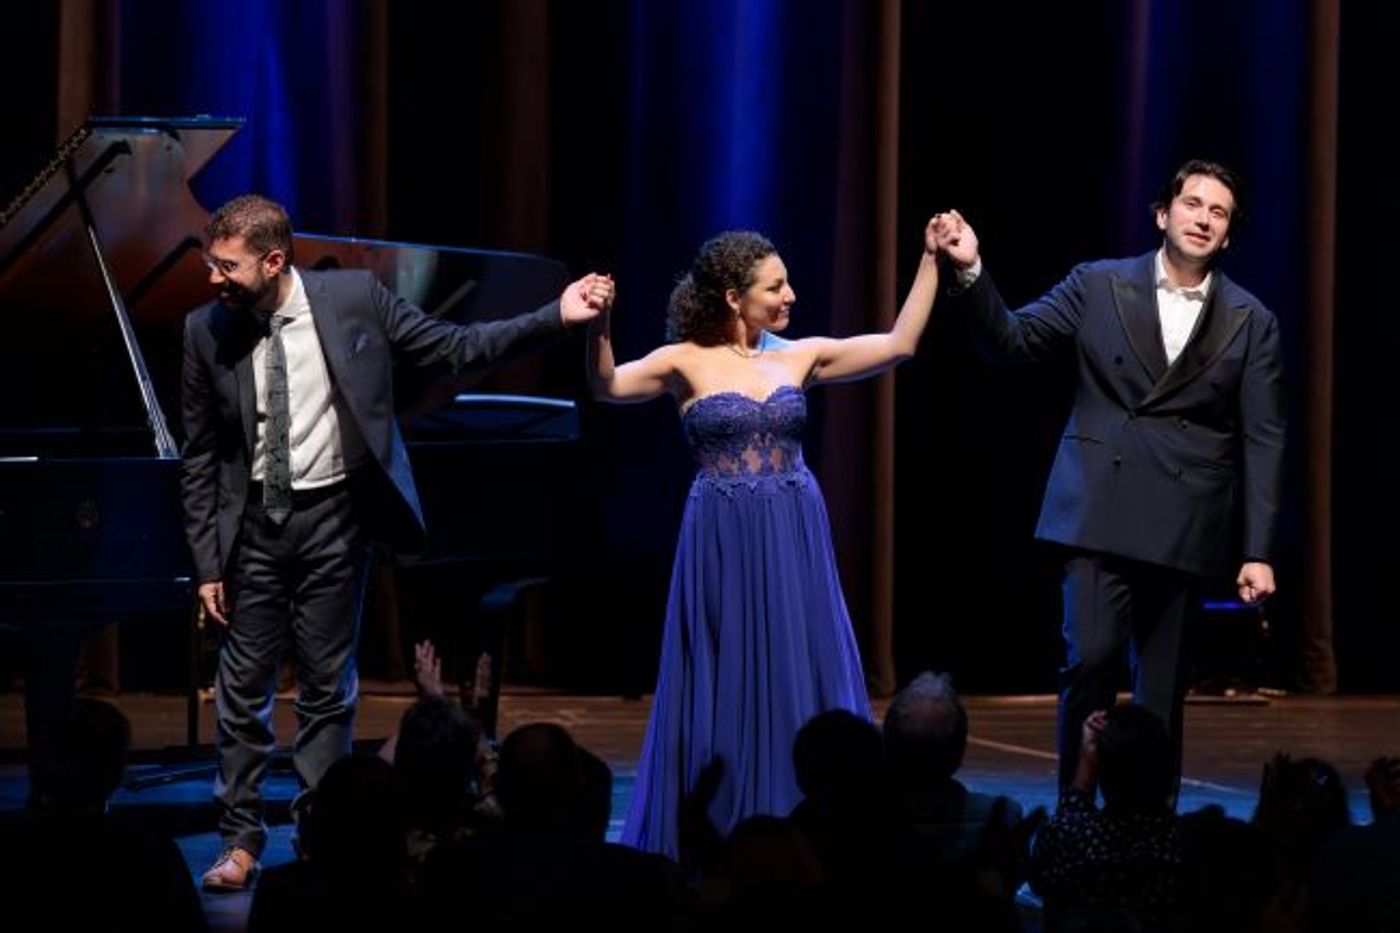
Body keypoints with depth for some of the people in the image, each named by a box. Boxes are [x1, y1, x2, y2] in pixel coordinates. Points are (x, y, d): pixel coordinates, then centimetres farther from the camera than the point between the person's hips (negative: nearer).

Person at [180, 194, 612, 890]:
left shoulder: (354, 299, -8)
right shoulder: (208, 332, -5)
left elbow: (454, 348, -1)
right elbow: (200, 459, 1)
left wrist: (556, 317, -10)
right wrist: (207, 563, -1)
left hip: (333, 516, -1)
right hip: (252, 520, 1)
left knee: (328, 687, 6)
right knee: (242, 688, 3)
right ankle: (241, 839, 13)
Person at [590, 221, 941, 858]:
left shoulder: (800, 357, 6)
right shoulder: (687, 363, -3)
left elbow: (899, 344, 3)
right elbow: (608, 386, -17)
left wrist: (930, 262, -1)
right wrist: (598, 330, -34)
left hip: (793, 545, 3)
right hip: (721, 547, -3)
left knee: (800, 687, 5)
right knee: (724, 692, 2)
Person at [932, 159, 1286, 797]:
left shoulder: (1250, 322, 5)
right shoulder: (1099, 286, 6)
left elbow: (1262, 440, 3)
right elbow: (1014, 338, 4)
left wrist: (1258, 552, -3)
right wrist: (970, 271, -12)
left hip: (1186, 527, 1)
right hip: (1102, 515, -1)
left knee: (1164, 685, 5)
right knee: (1090, 660, -13)